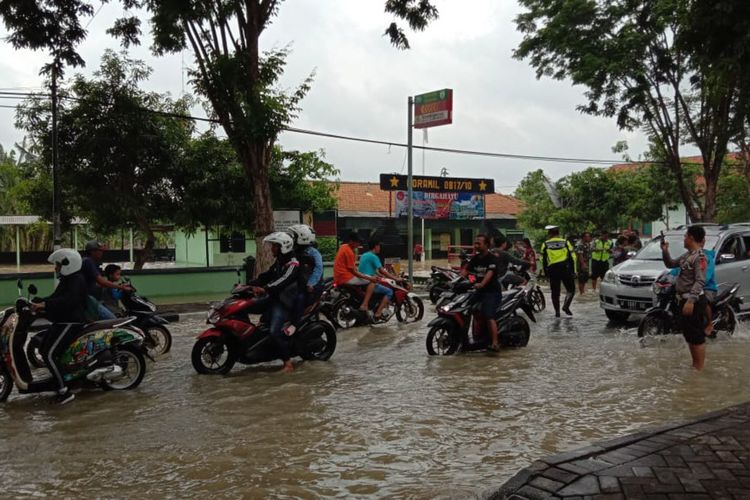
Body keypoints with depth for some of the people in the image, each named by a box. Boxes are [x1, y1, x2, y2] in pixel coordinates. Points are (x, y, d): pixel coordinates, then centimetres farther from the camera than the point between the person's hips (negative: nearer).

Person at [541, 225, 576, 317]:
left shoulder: (545, 245, 4)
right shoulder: (565, 243, 4)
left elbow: (544, 260, 4)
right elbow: (572, 258, 3)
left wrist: (546, 272, 12)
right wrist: (573, 271, 8)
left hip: (552, 269, 1)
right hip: (565, 268, -1)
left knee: (555, 292, 8)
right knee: (571, 289, 11)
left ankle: (557, 311, 8)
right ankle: (566, 306, -8)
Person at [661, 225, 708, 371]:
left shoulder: (700, 256, -16)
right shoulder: (687, 255, 14)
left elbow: (700, 281, -23)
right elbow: (670, 264, 26)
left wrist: (691, 300, -31)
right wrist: (665, 251, 10)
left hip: (694, 301, -10)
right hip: (685, 299, 10)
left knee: (697, 336, -5)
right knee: (688, 334, 18)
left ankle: (699, 369, 1)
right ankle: (694, 365, 29)